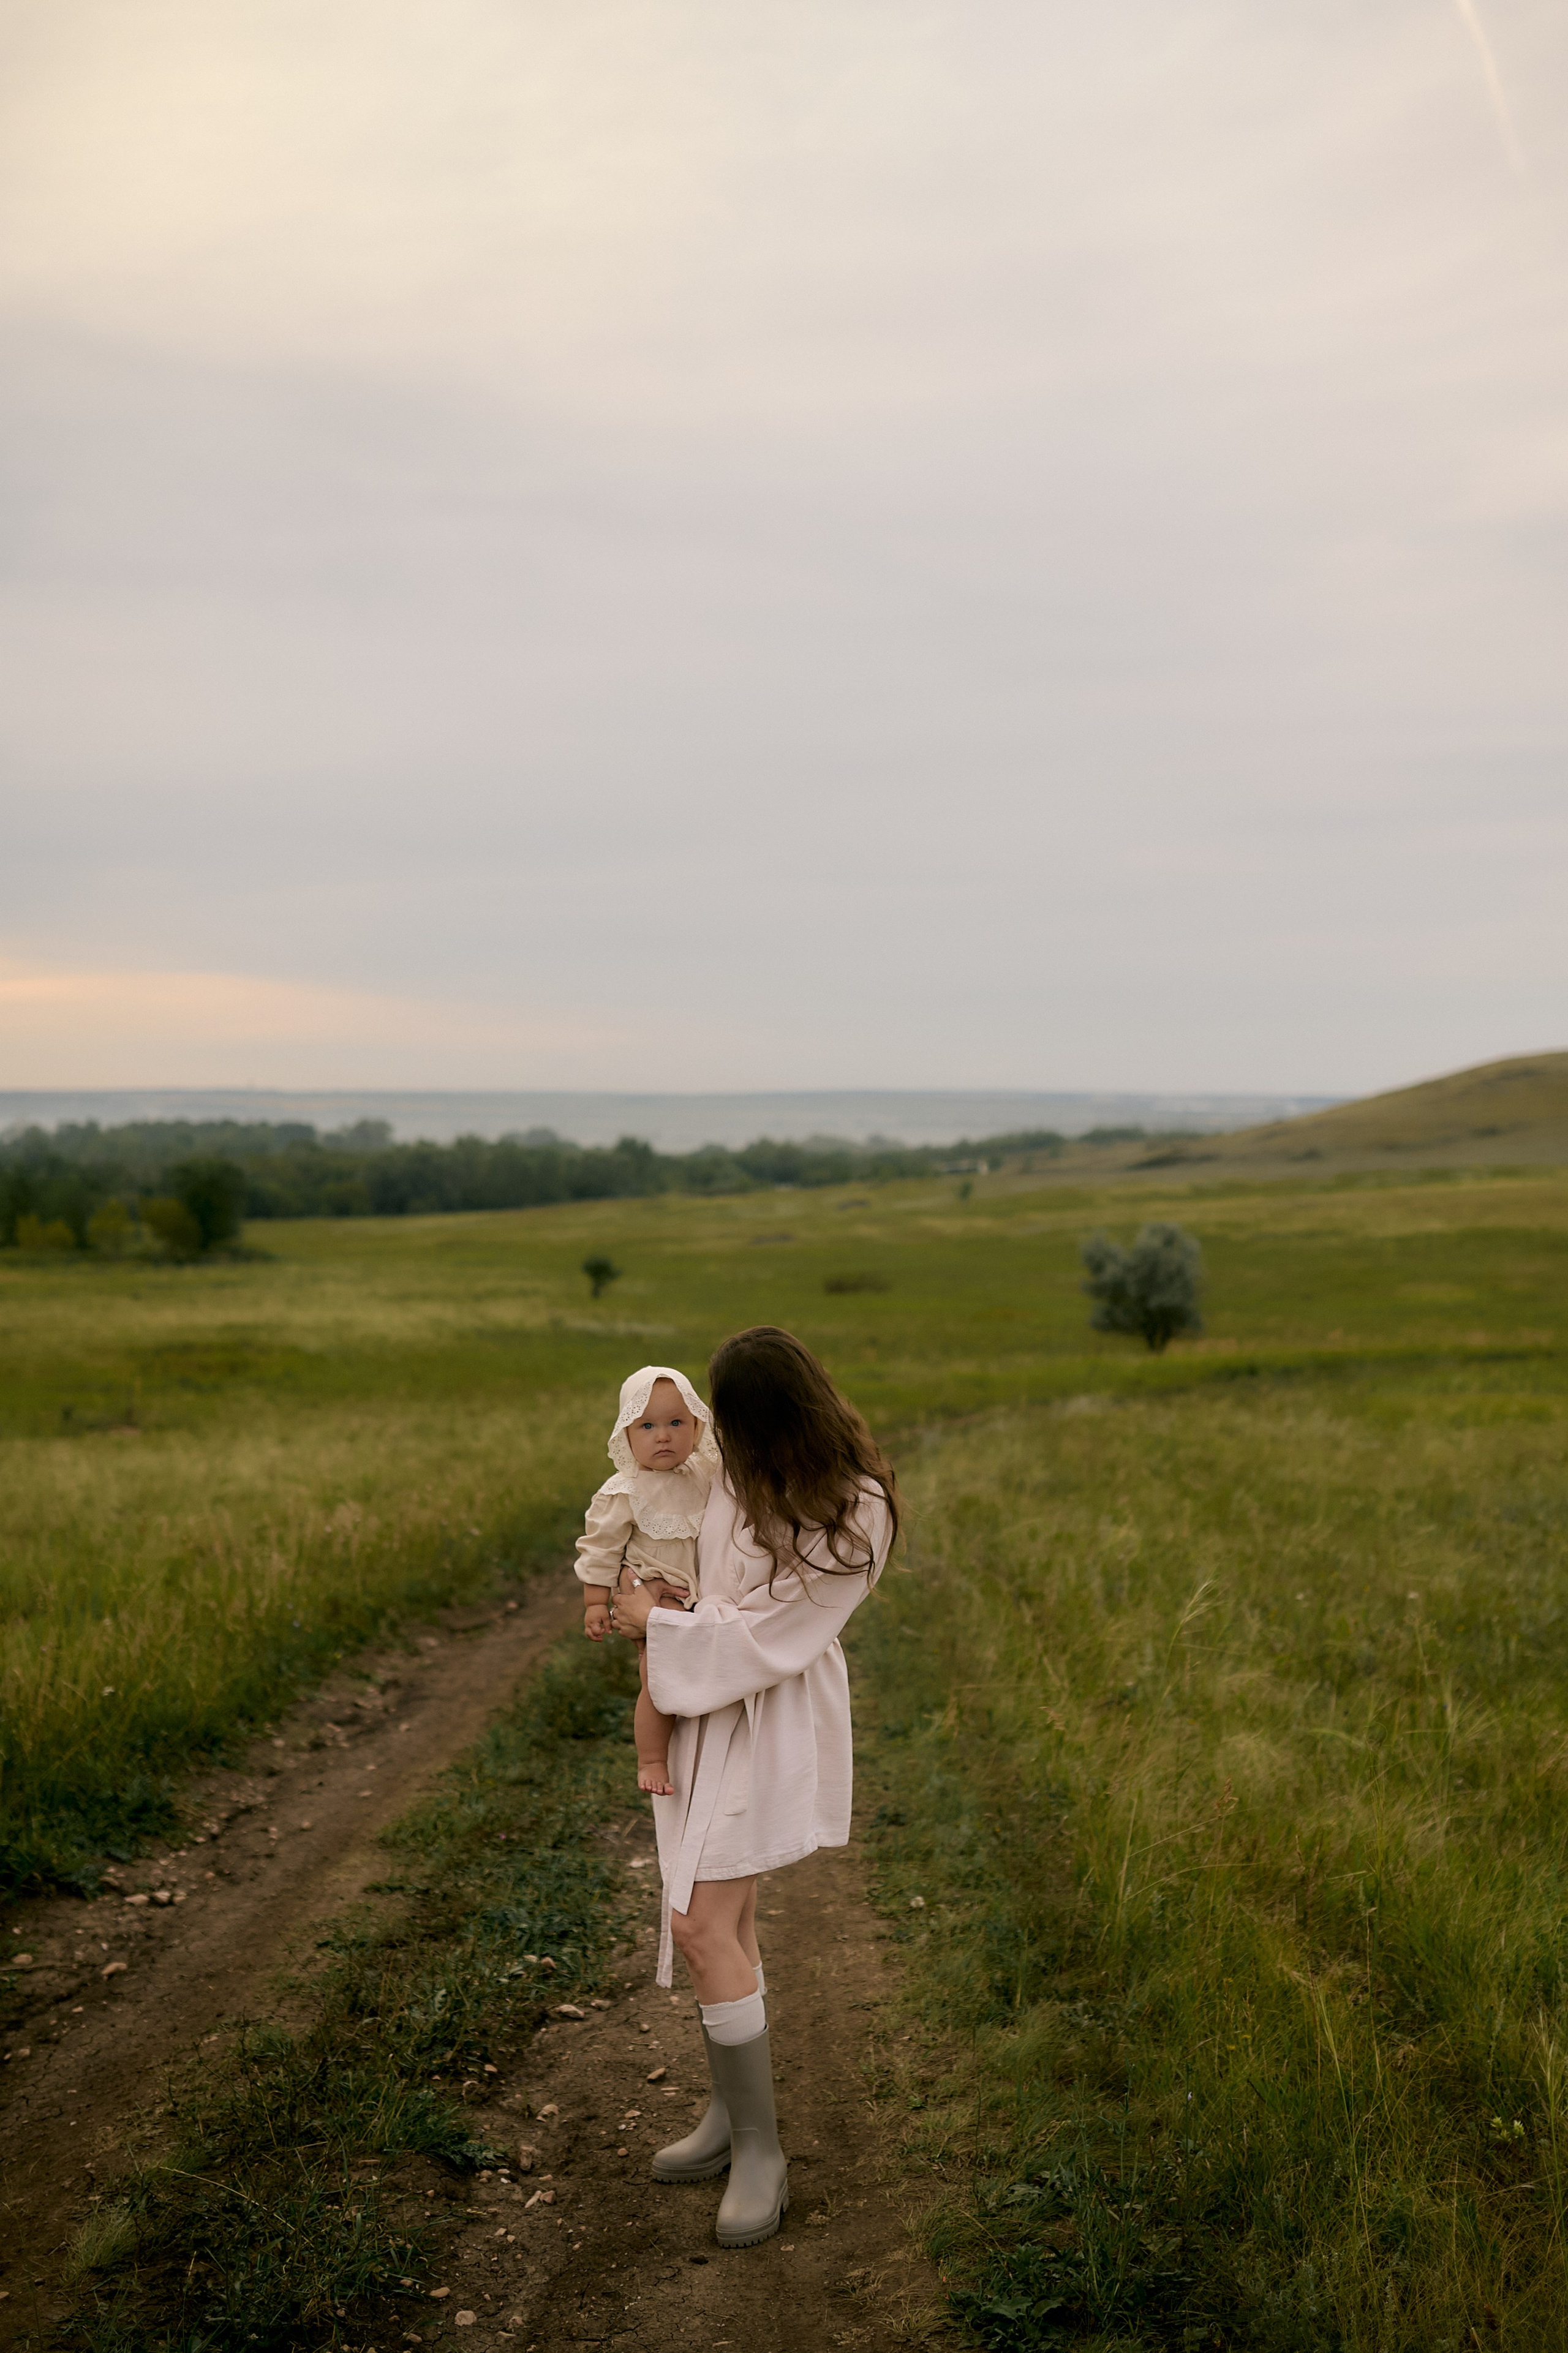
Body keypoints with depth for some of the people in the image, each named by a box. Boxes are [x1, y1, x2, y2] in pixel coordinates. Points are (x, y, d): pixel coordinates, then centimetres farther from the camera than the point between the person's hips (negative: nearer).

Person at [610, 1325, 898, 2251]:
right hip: (715, 1709, 8)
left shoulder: (854, 1518, -23)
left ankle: (760, 2151, 1)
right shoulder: (746, 1474, -1)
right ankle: (734, 2116, 30)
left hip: (774, 1721, -8)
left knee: (702, 1926, -12)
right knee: (725, 1921, 15)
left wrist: (656, 1625, -11)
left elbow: (764, 1638, -21)